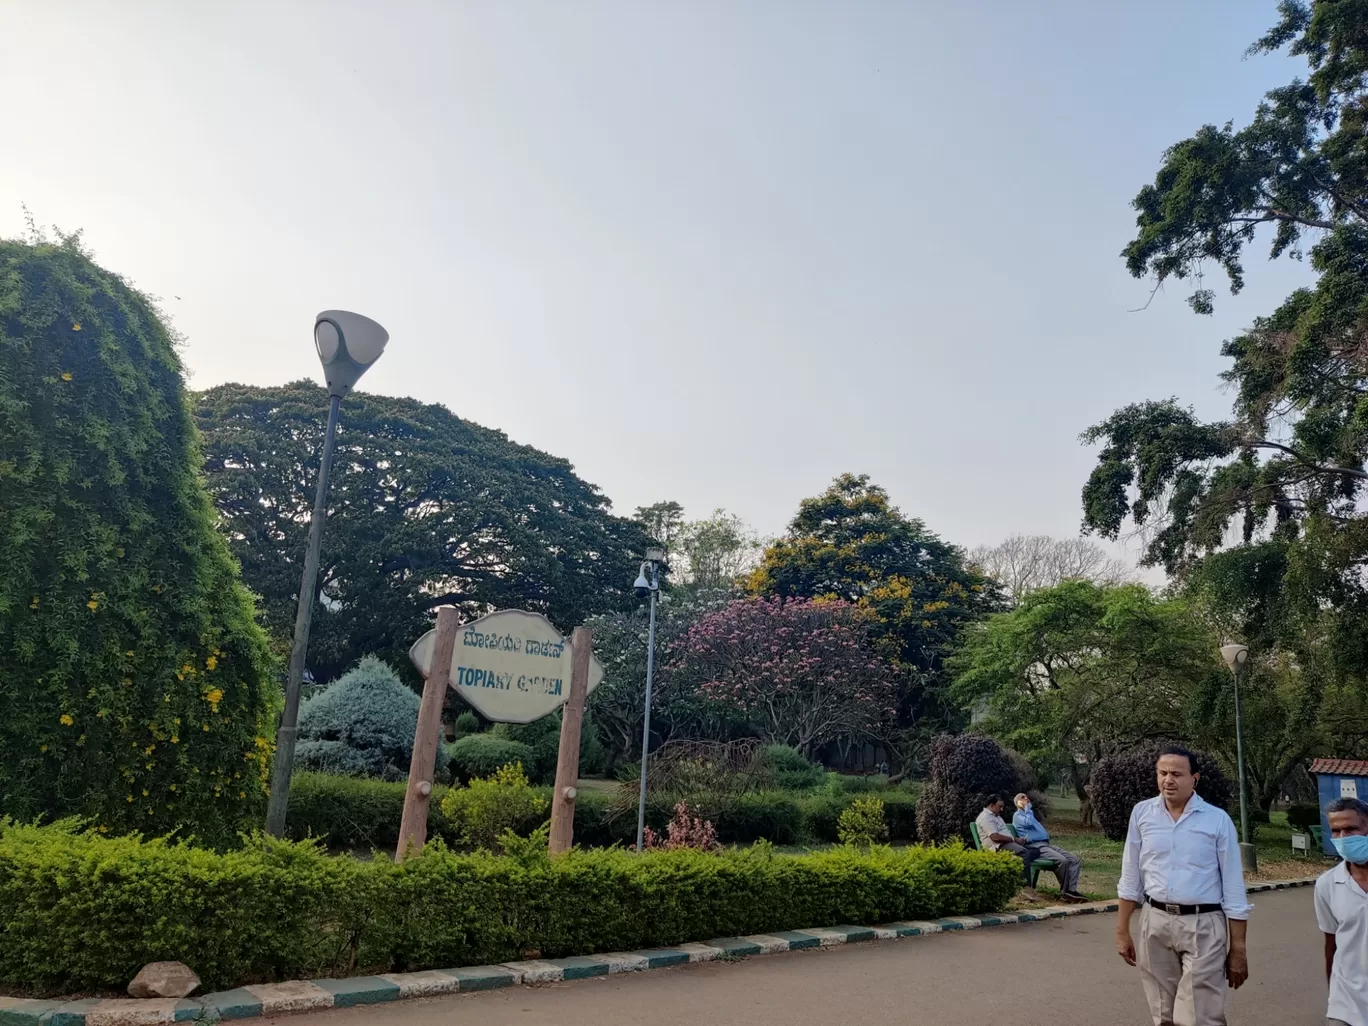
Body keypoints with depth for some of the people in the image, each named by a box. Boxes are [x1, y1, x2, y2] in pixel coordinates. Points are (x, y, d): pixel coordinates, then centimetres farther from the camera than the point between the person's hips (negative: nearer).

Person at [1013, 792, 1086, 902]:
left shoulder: (1030, 814, 29)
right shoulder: (1017, 815, 1)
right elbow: (1028, 823, -20)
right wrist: (1027, 808, -6)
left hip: (1047, 844, 9)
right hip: (1036, 847, -9)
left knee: (1075, 860, -7)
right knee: (1062, 860, -30)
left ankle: (1071, 890, -15)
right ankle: (1064, 892, -16)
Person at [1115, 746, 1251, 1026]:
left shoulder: (1218, 820, -4)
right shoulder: (1142, 813, 2)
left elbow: (1233, 890, -1)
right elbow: (1131, 879, 8)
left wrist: (1238, 949, -1)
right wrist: (1122, 931, 8)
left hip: (1203, 926, -3)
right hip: (1155, 923, 3)